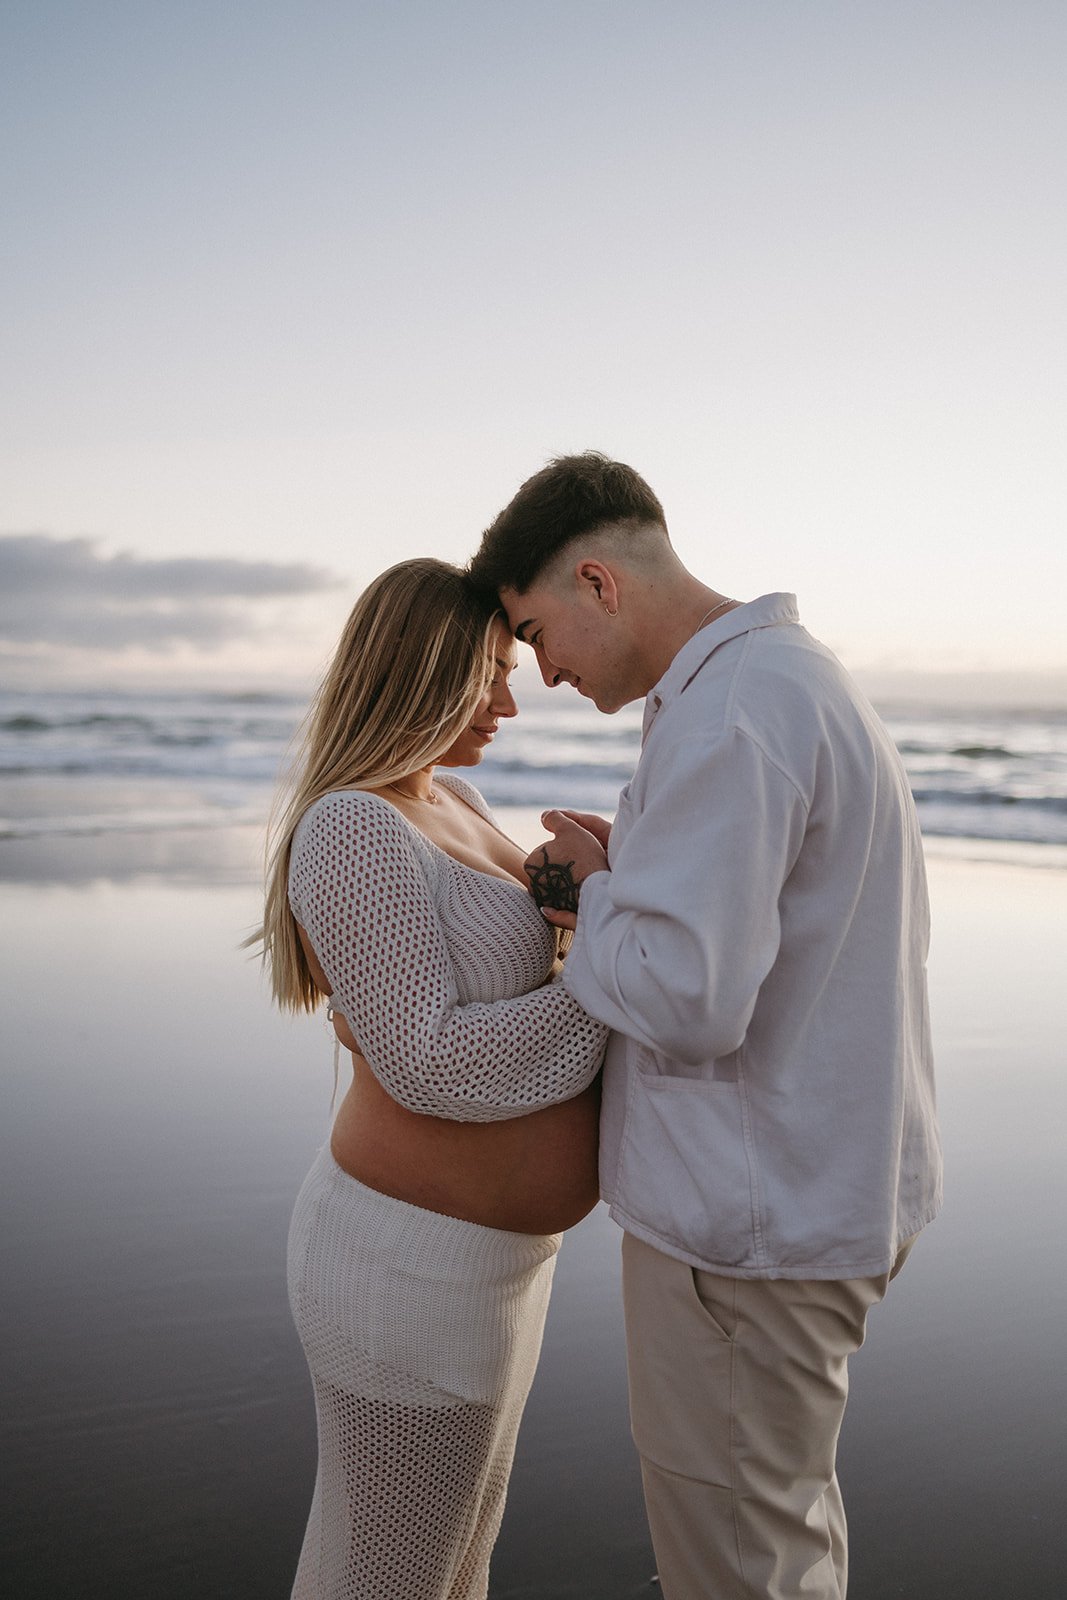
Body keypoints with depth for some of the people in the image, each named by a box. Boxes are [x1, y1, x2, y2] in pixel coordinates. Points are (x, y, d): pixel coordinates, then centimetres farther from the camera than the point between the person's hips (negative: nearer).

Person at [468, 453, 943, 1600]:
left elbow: (686, 1002, -29)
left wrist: (596, 892, -10)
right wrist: (627, 883, 5)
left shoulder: (725, 717, -23)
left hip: (749, 1223, -10)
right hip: (827, 1184, 10)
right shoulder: (799, 678, 10)